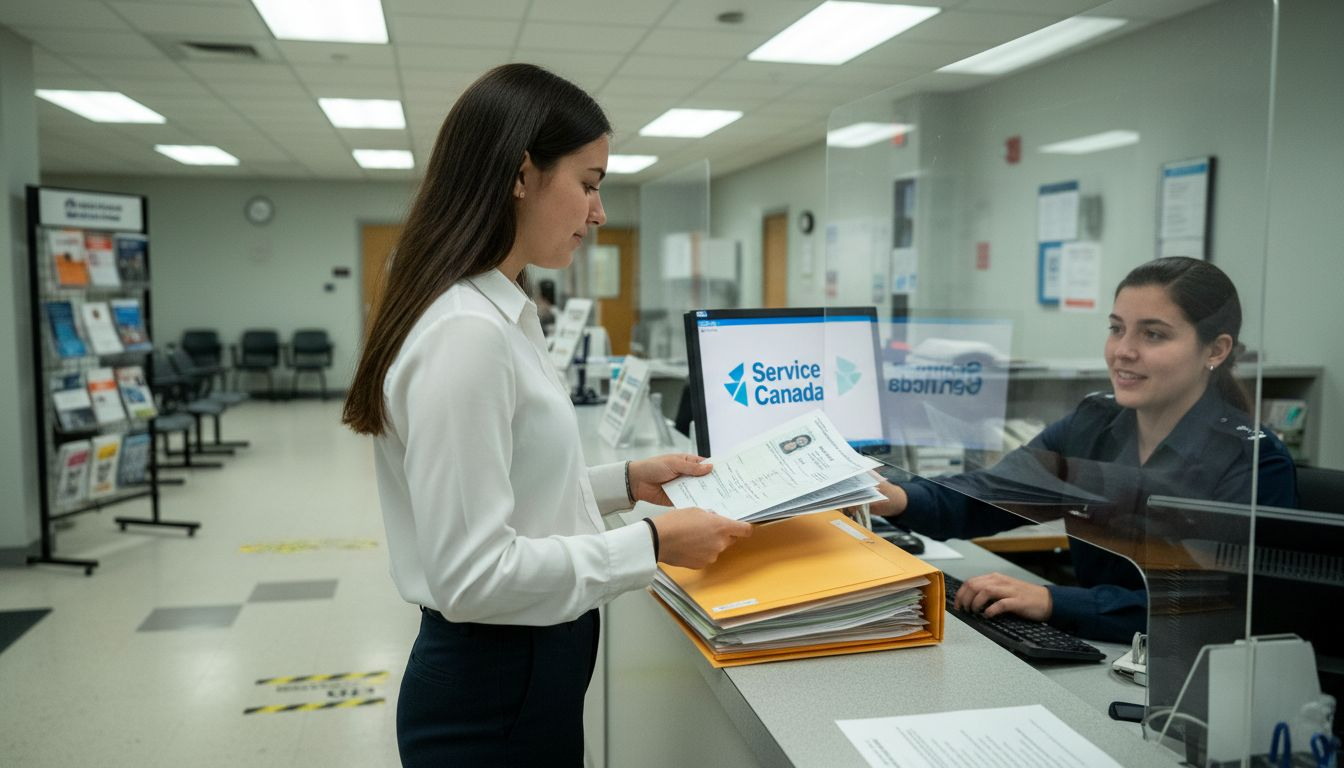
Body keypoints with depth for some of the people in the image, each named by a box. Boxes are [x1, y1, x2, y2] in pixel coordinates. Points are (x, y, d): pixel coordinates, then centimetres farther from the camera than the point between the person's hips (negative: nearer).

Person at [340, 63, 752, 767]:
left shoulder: (498, 314, 6)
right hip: (493, 690, -9)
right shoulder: (466, 333, -25)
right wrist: (653, 544, -21)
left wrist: (626, 482, 6)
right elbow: (474, 574, -26)